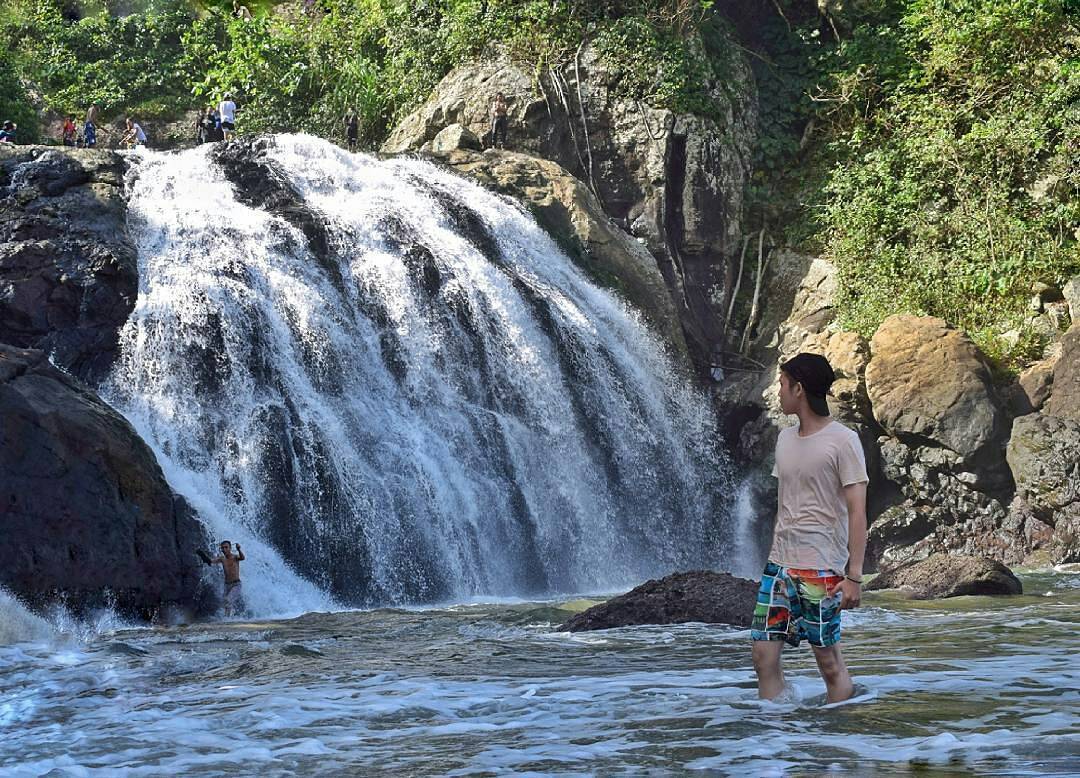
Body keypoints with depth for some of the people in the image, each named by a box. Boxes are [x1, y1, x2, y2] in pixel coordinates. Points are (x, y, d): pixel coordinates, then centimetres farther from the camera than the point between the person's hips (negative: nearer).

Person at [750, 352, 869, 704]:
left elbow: (857, 510, -11)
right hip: (779, 565, 7)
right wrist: (777, 557, 17)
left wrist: (854, 575, -15)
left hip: (821, 569, -7)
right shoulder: (785, 438, 14)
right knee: (764, 655, 1)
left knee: (829, 661, -1)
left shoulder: (843, 440, -8)